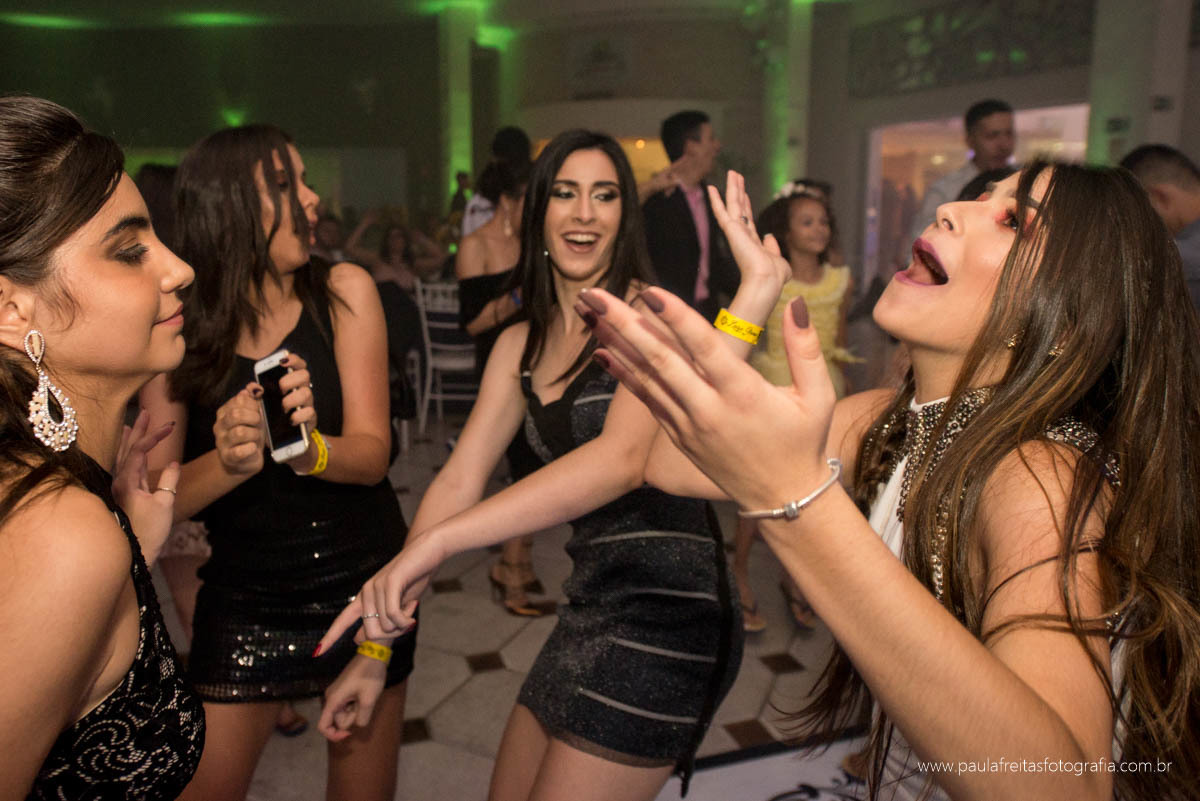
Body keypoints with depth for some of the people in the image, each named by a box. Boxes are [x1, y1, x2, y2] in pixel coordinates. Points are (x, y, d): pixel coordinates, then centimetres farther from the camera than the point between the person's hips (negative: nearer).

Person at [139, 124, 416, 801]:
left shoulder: (344, 291, -8)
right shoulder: (178, 328, -6)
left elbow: (372, 454, -14)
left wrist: (308, 449, -35)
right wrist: (229, 462, -31)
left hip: (363, 584, 0)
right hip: (243, 599, 0)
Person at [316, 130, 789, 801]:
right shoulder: (522, 345, 9)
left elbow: (626, 456, -28)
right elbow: (459, 480, 3)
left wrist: (437, 541, -35)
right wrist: (377, 642, -4)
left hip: (667, 613, -7)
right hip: (592, 606, 7)